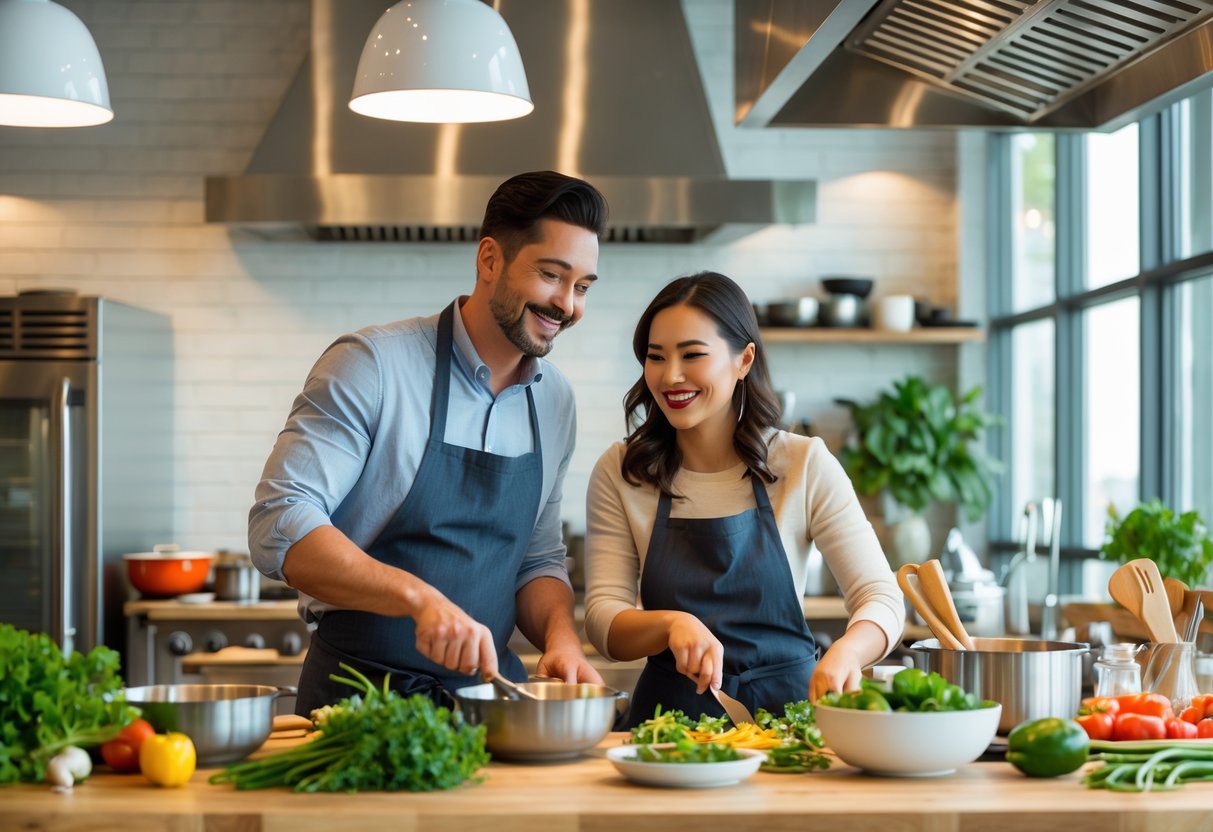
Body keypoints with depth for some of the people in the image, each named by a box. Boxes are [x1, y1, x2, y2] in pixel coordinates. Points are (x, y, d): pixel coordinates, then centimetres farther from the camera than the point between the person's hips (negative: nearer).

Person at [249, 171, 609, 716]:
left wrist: (562, 636, -3)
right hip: (360, 702, -5)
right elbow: (278, 526, -17)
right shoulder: (371, 365, -9)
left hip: (489, 696, 6)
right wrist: (419, 598, -29)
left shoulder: (555, 402, 11)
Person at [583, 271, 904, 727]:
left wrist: (845, 652, -29)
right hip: (670, 711, 1)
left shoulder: (805, 465, -1)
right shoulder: (621, 473, 2)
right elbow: (602, 622, -4)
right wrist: (671, 624, -26)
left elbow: (882, 598, -6)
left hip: (784, 704, -1)